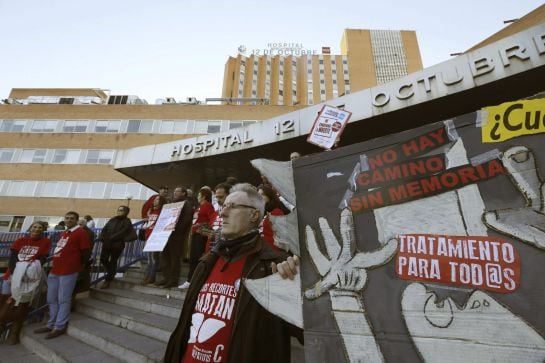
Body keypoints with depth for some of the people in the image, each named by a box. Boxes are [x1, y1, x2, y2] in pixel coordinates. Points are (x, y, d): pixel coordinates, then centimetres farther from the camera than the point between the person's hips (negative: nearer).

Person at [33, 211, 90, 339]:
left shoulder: (81, 233, -11)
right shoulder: (64, 233, 18)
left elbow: (86, 253, -11)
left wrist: (78, 266, 1)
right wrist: (55, 264, 17)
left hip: (68, 271, -9)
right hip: (55, 270, 9)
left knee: (63, 300, -1)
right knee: (52, 299, 17)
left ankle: (59, 327, 9)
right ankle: (52, 324, 29)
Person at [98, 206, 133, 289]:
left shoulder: (127, 221, -2)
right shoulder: (112, 220, 16)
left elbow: (123, 232, -14)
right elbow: (105, 229, 9)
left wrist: (111, 238, -20)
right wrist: (102, 238, -7)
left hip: (117, 244, -5)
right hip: (107, 243, 6)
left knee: (113, 262, 2)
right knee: (103, 259, 7)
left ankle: (108, 280, 15)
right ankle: (111, 274, 33)